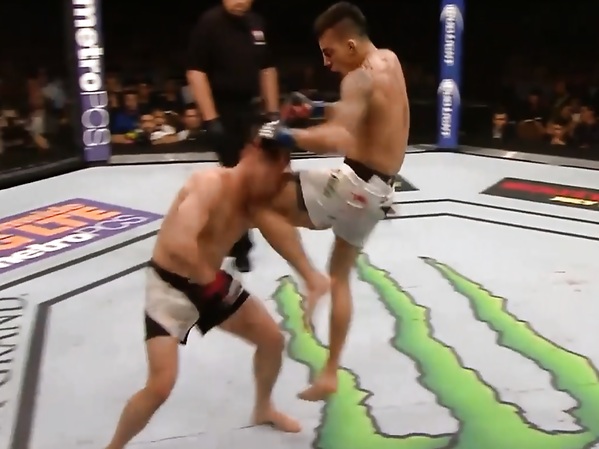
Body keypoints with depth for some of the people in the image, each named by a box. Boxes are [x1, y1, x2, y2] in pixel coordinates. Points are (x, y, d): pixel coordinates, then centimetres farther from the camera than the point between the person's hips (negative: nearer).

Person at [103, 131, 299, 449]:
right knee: (160, 385, -14)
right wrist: (210, 279, -25)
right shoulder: (211, 184, -27)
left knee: (272, 339, 12)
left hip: (210, 281, 8)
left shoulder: (255, 202, -2)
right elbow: (179, 244, -39)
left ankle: (264, 409, 40)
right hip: (170, 285, -8)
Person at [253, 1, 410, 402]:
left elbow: (336, 140, -32)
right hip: (378, 191, 10)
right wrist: (318, 108, 17)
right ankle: (330, 375, 28)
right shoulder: (388, 61, 13)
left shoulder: (360, 78, -16)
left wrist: (284, 135, -23)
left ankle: (313, 278, -10)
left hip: (356, 186, -10)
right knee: (342, 277, 20)